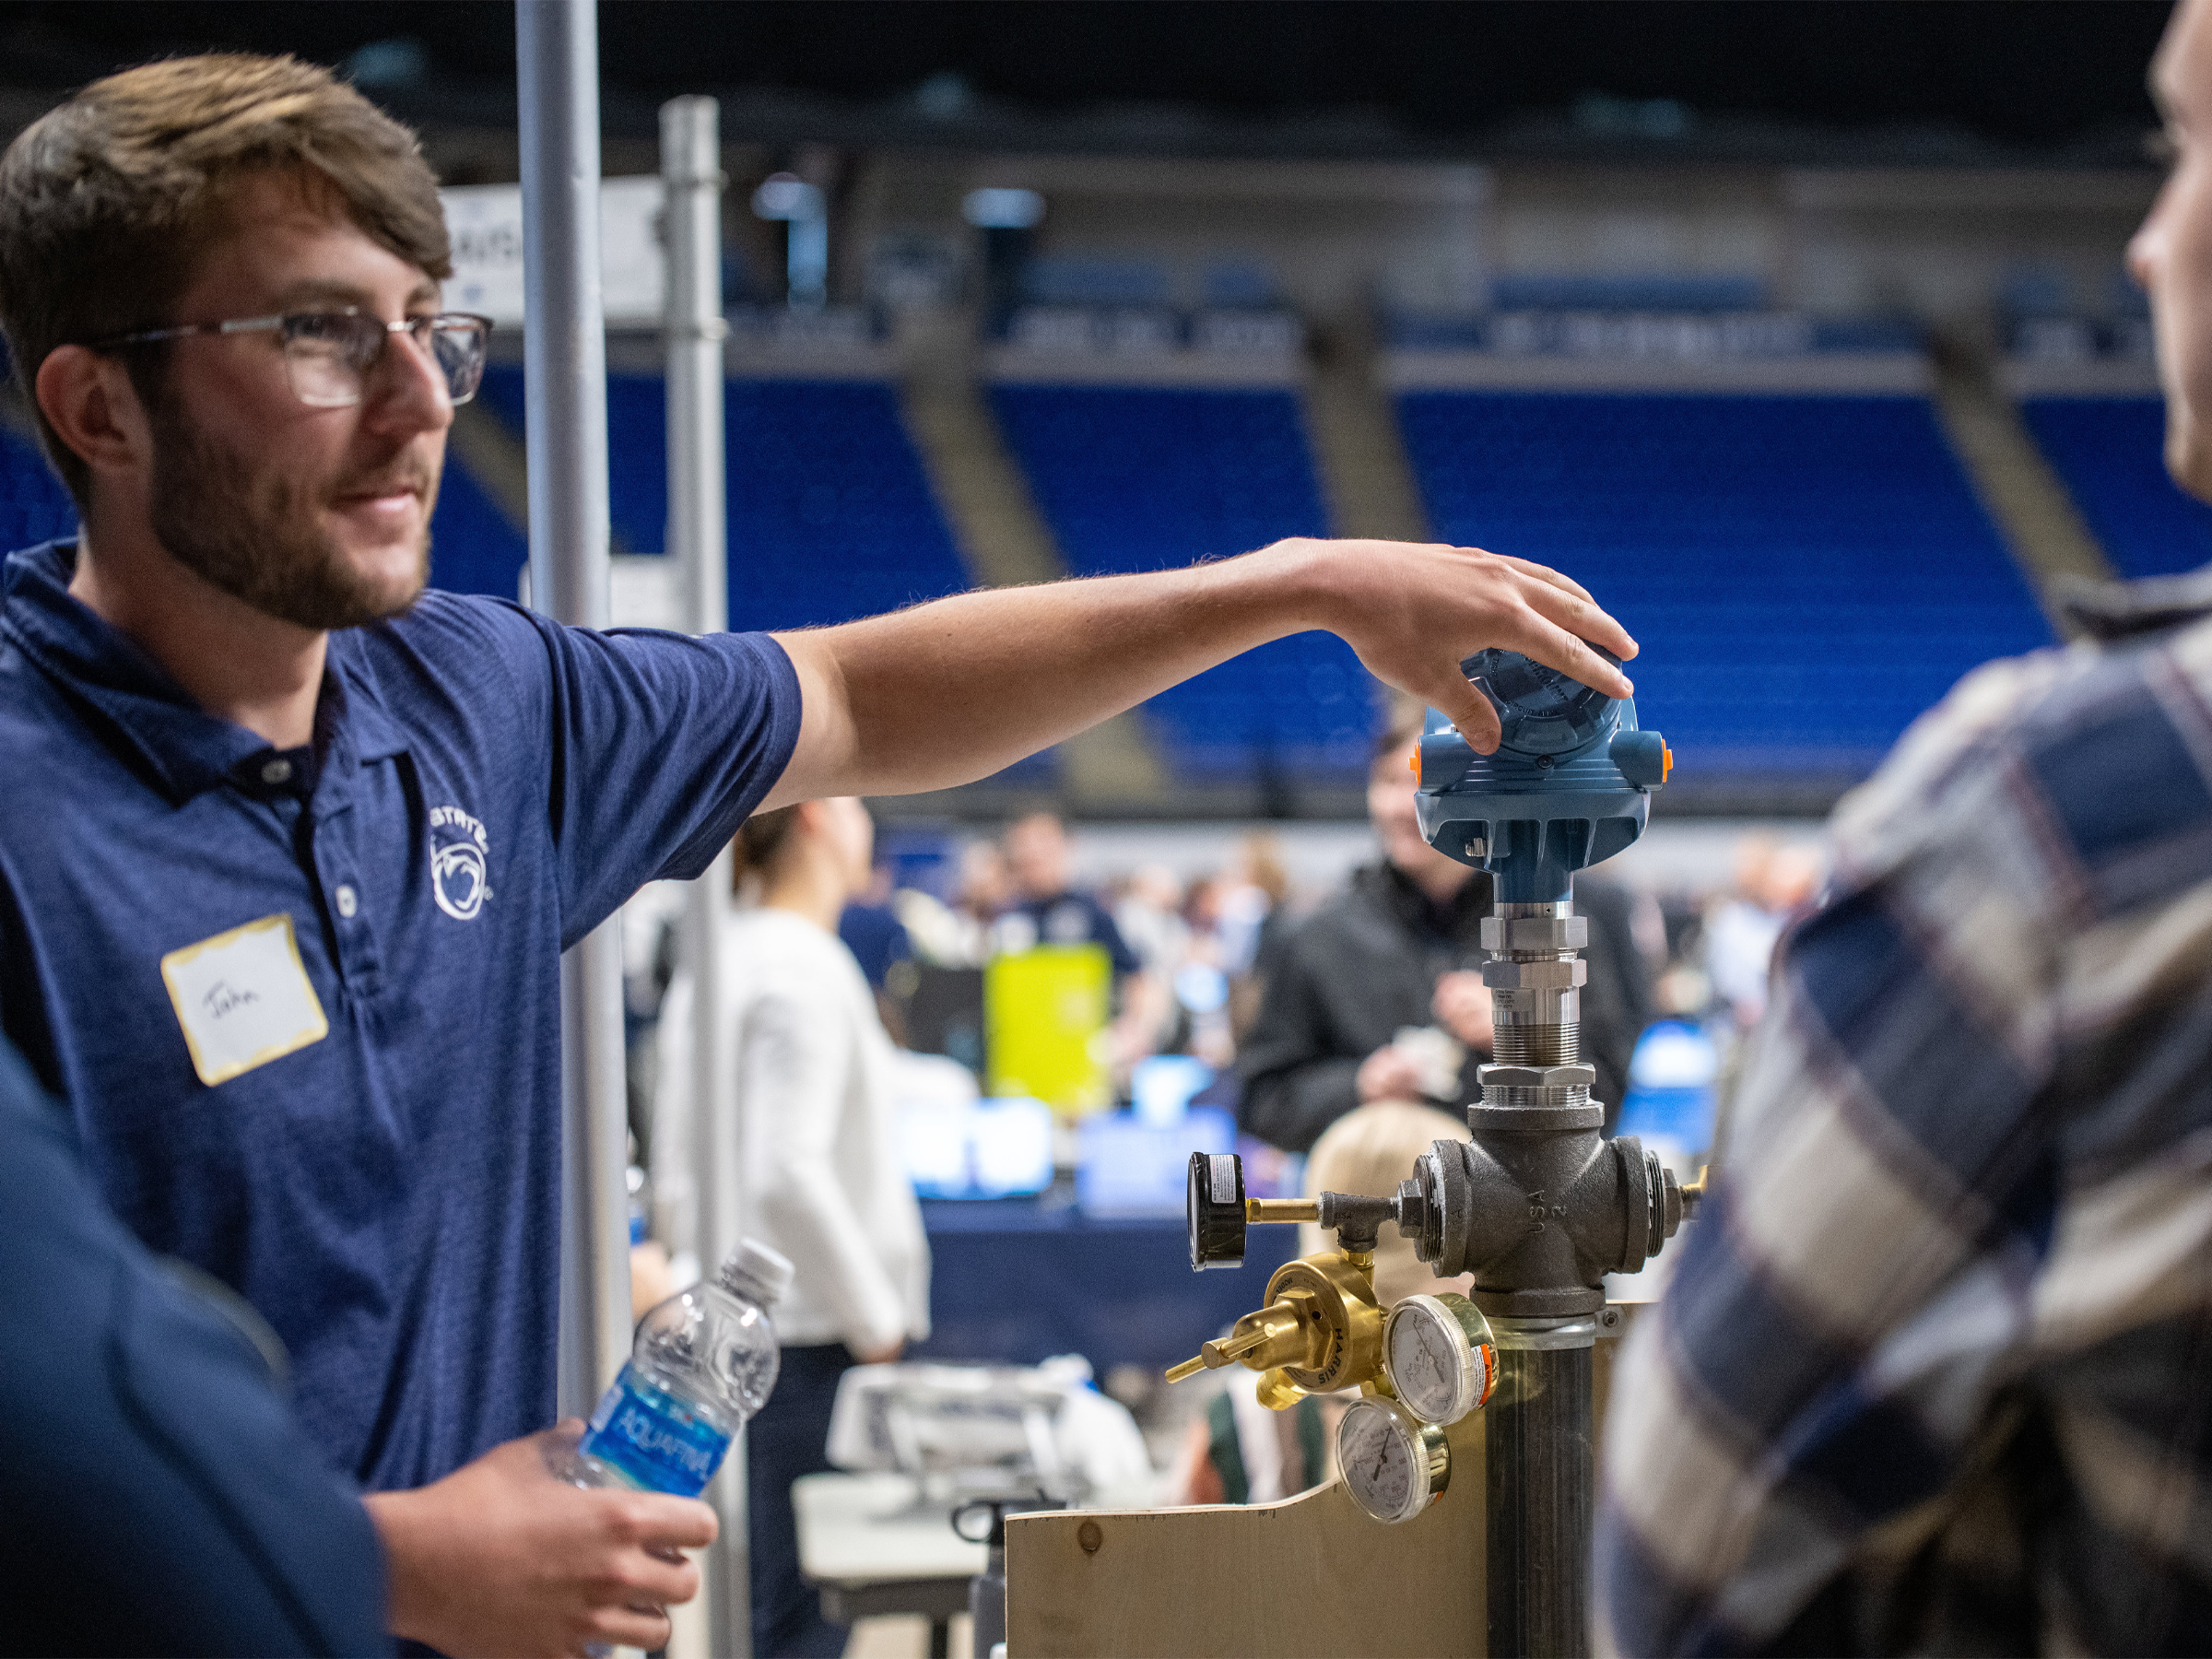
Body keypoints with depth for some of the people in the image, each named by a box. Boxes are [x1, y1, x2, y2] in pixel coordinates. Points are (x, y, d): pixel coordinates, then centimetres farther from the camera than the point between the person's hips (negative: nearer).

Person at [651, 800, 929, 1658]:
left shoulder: (712, 965, 11)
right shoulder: (806, 968, -15)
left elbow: (677, 1175, 15)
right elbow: (788, 1175, -23)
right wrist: (878, 1321, -14)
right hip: (810, 1334, -9)